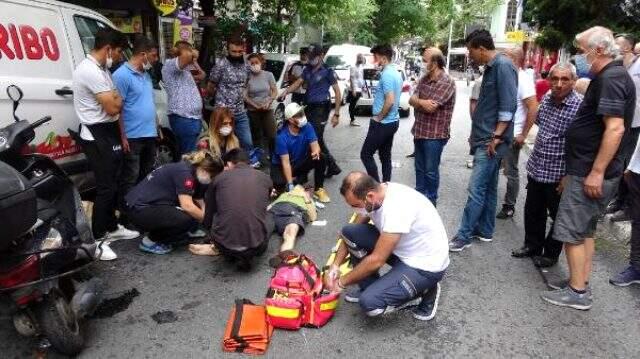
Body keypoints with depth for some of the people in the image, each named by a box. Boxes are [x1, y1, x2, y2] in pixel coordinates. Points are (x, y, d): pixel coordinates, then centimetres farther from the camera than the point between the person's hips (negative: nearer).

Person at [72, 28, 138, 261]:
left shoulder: (101, 68, 13)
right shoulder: (90, 71, -20)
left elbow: (114, 103, 17)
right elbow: (113, 107, -22)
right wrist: (118, 98, 0)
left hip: (108, 133, 10)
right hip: (97, 136, -10)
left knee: (113, 183, 17)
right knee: (106, 187, -7)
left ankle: (112, 228, 31)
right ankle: (97, 240, 3)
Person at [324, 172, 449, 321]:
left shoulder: (397, 207, -34)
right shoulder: (373, 197, -8)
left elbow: (376, 260, -28)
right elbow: (349, 236, 6)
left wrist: (342, 282, -15)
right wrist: (335, 266, -5)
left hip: (426, 265, -8)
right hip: (403, 249, 8)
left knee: (369, 302, -23)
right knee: (349, 232, -6)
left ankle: (422, 291, 1)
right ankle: (370, 287, 9)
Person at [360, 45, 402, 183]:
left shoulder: (387, 74, -19)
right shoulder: (396, 73, 12)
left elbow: (390, 100, -28)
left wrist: (379, 117, -15)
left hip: (382, 123, -10)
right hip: (392, 121, 10)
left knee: (366, 154, 0)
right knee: (385, 156, 14)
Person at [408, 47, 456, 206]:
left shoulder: (447, 82, -16)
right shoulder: (424, 79, 9)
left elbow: (430, 107, -23)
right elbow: (412, 100, 1)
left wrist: (418, 101, -6)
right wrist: (423, 102, -19)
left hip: (435, 134, -8)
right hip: (420, 131, 8)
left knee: (431, 171, 4)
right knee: (420, 168, 18)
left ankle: (430, 201, 19)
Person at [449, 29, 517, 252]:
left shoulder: (503, 66, -14)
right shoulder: (491, 67, 16)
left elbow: (508, 106, -20)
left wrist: (496, 136, -20)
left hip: (492, 141, -10)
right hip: (484, 139, 10)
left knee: (476, 188, -7)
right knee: (488, 187, 15)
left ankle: (463, 236, -1)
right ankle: (485, 230, 25)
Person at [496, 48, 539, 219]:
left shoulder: (523, 80, -15)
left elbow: (533, 108, -19)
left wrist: (523, 134, -18)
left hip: (512, 135, -8)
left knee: (511, 172, 3)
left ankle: (509, 207, 15)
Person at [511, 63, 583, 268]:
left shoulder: (580, 106, -19)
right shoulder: (546, 99, 1)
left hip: (558, 175, -6)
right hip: (536, 169, 6)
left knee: (559, 217, 12)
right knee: (532, 212, 19)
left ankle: (551, 254, 30)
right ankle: (532, 246, 38)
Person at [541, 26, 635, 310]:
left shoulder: (610, 78, -16)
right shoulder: (608, 77, 16)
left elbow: (615, 128, -25)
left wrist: (596, 172, -24)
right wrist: (574, 172, 22)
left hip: (591, 173, -10)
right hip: (588, 170, 10)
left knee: (571, 231, -3)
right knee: (585, 230, 16)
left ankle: (578, 292, 8)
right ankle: (581, 283, 27)